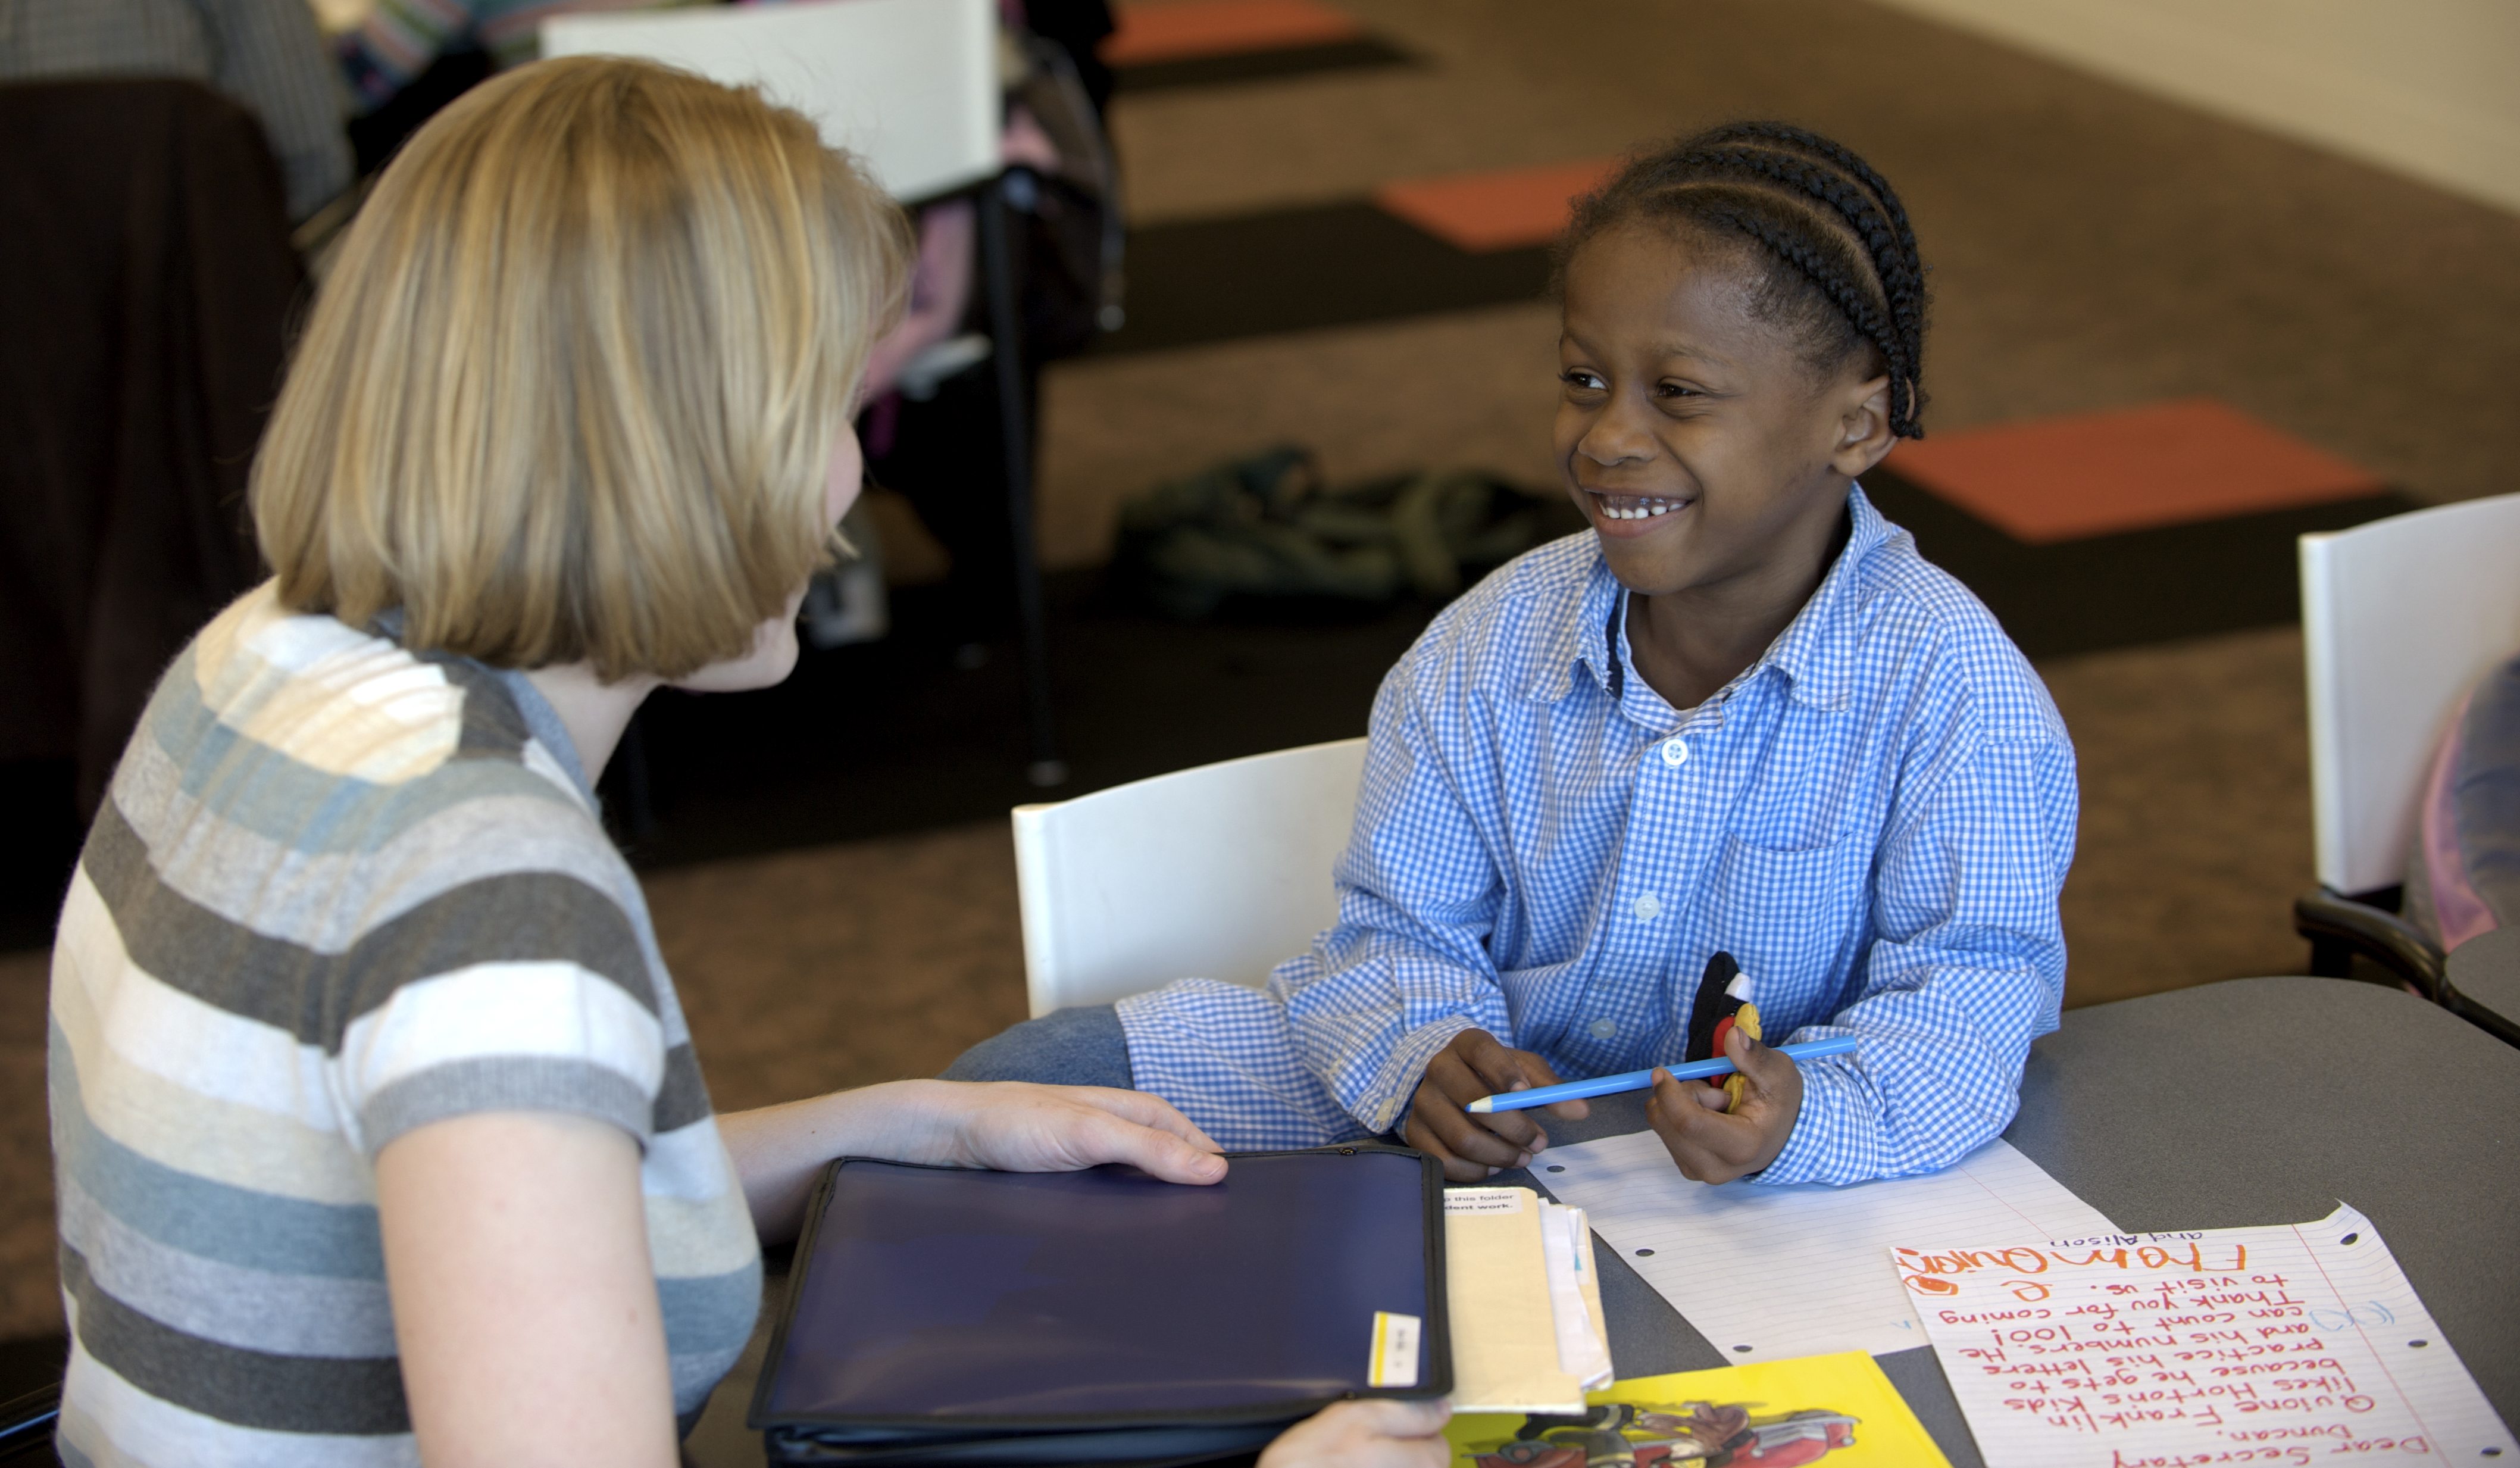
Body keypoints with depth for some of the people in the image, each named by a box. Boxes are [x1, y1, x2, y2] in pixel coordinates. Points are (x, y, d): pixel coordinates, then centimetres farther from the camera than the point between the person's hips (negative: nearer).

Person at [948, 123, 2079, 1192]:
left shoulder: (1949, 688, -17)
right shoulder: (1494, 645, -3)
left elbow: (1974, 986, -20)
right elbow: (1401, 925, -1)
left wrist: (1812, 1116, -42)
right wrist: (1428, 1057, -25)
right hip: (1483, 1121, 3)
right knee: (1017, 1085, -9)